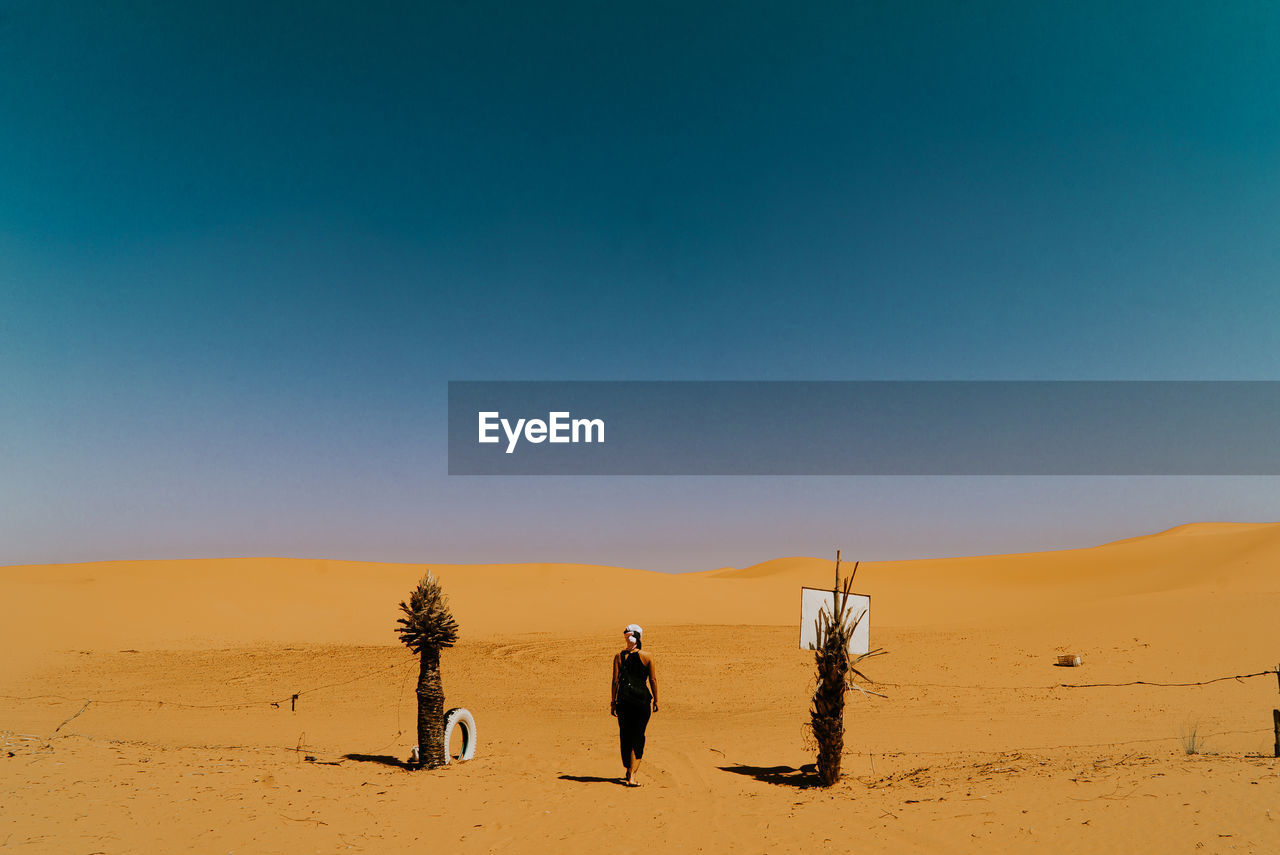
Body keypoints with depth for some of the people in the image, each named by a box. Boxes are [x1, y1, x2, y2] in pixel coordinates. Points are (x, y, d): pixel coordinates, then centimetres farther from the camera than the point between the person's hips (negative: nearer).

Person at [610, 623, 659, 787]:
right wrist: (656, 700, 9)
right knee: (638, 737, 4)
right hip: (642, 699, -1)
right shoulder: (647, 657, -4)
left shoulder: (619, 656, -1)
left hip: (623, 699, 2)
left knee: (625, 735, 15)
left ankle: (628, 772, 26)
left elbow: (615, 680, -1)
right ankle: (632, 776, -4)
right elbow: (653, 680, 0)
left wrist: (613, 700, 6)